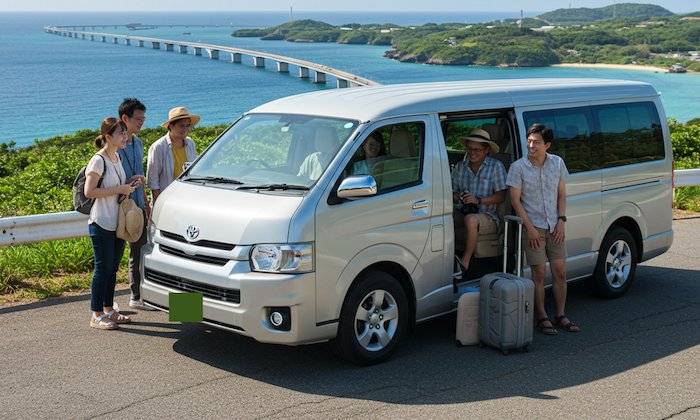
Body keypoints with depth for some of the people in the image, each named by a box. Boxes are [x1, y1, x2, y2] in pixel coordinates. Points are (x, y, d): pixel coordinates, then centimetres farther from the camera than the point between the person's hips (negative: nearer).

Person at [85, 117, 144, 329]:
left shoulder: (117, 157, 11)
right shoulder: (99, 160, -15)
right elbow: (89, 191, -20)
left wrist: (129, 181, 5)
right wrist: (119, 189, -20)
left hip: (117, 223, 8)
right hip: (101, 224, -8)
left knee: (113, 269, 13)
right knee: (103, 269, -4)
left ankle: (109, 310, 23)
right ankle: (97, 315, 5)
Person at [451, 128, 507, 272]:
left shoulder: (496, 167, -1)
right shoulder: (460, 167, 13)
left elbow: (500, 196, -7)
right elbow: (453, 193, 14)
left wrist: (478, 200, -21)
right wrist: (457, 197, -12)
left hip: (488, 216, -5)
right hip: (464, 213, 5)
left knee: (471, 220, -39)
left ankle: (465, 262, -28)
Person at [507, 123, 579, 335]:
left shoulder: (557, 163, 2)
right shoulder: (518, 167, -9)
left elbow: (561, 195, 8)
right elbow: (515, 200, -8)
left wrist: (561, 221, -4)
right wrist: (530, 228, -13)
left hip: (554, 227, 4)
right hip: (533, 226, -3)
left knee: (560, 271, 4)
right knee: (539, 273, -2)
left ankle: (560, 315, 16)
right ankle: (542, 318, 7)